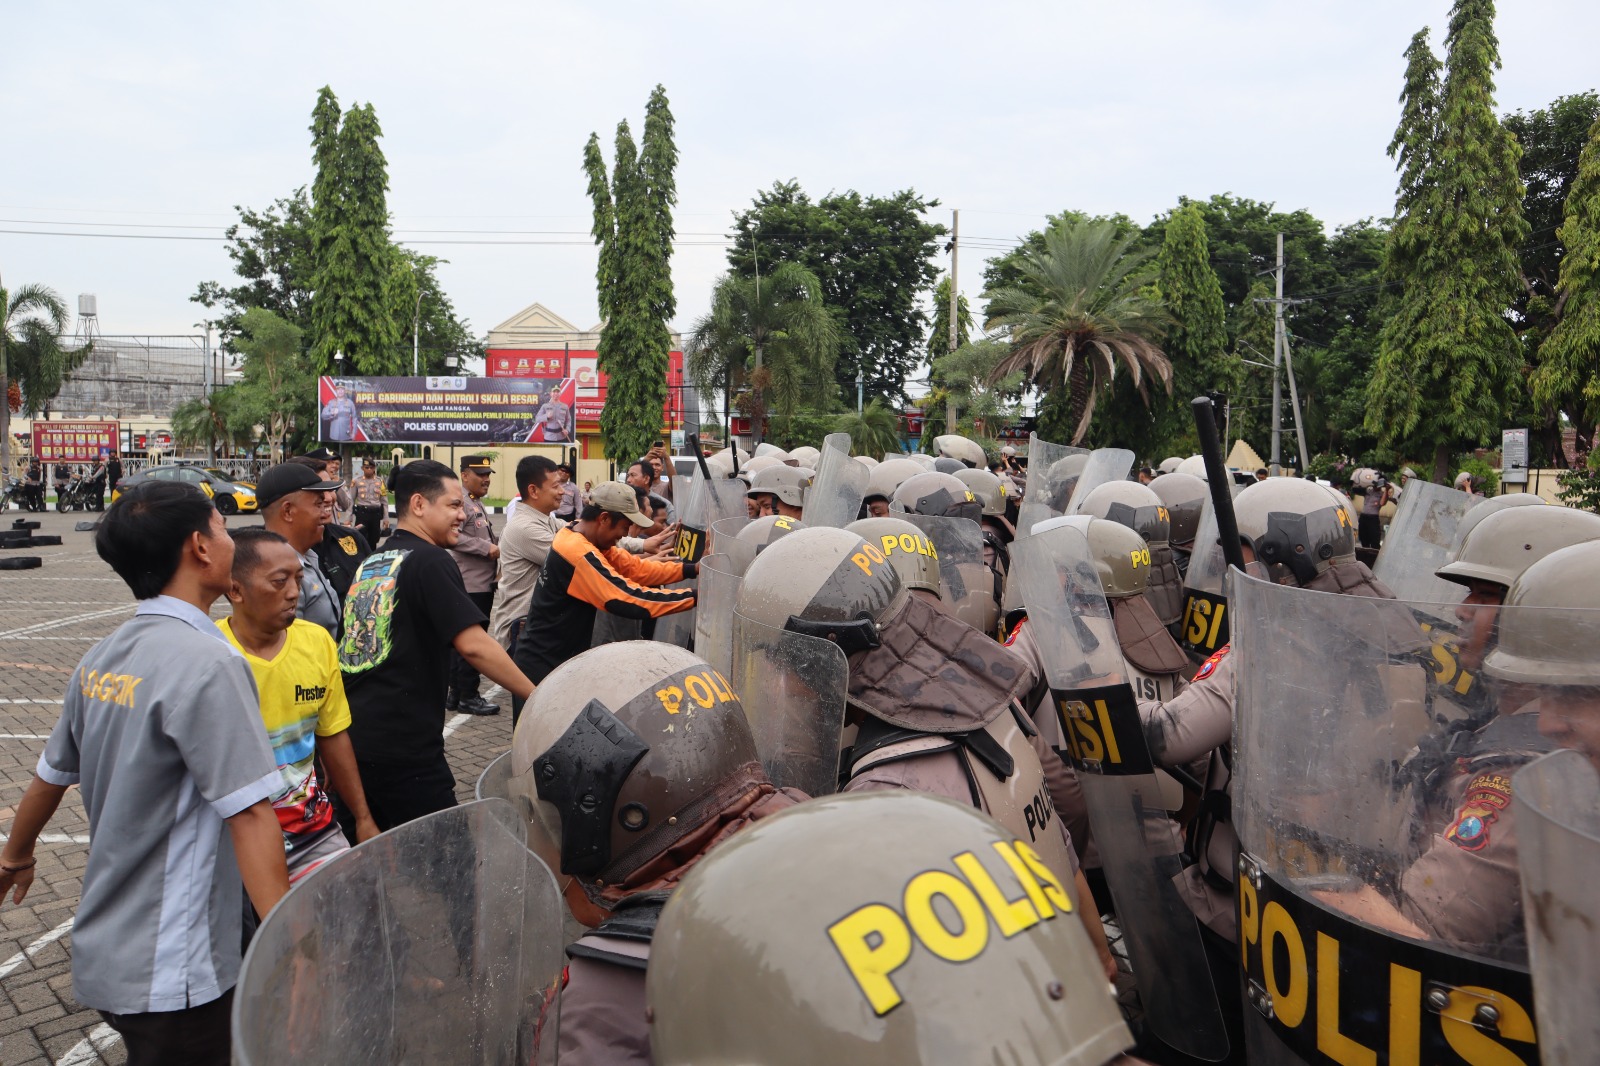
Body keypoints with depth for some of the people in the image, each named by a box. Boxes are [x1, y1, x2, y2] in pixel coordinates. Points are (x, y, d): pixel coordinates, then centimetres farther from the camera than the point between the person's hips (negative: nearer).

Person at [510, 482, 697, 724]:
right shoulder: (577, 553, -27)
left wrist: (691, 569, -4)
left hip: (561, 658, 10)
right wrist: (694, 596, -24)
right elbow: (630, 599, -29)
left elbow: (634, 568, 4)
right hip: (542, 667, -10)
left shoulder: (581, 539, 3)